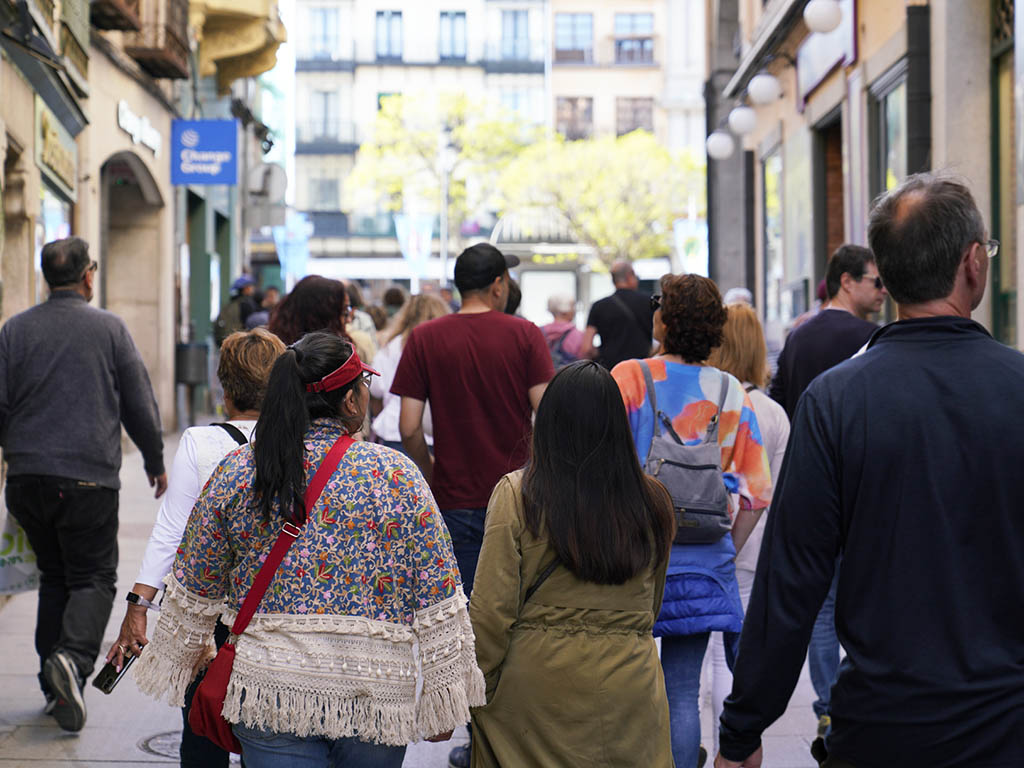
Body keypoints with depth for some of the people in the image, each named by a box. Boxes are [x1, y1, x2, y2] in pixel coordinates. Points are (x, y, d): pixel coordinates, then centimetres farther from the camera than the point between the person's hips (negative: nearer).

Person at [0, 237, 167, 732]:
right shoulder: (110, 329, -1)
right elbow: (141, 406, 1)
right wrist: (155, 462, 14)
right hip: (89, 477, -3)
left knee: (53, 575, 16)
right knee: (93, 577, 4)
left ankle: (56, 688, 15)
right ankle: (73, 658, -22)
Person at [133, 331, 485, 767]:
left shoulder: (237, 472, 1)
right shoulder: (396, 475, -5)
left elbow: (194, 591, 11)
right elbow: (439, 607, -4)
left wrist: (177, 660, 26)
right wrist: (445, 699, 4)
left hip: (270, 686, 1)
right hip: (376, 690, -1)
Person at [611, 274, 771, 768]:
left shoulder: (629, 378, -6)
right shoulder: (731, 394, 2)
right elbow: (756, 495, 2)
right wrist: (726, 550, 14)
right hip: (703, 562, 3)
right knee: (682, 693, 8)